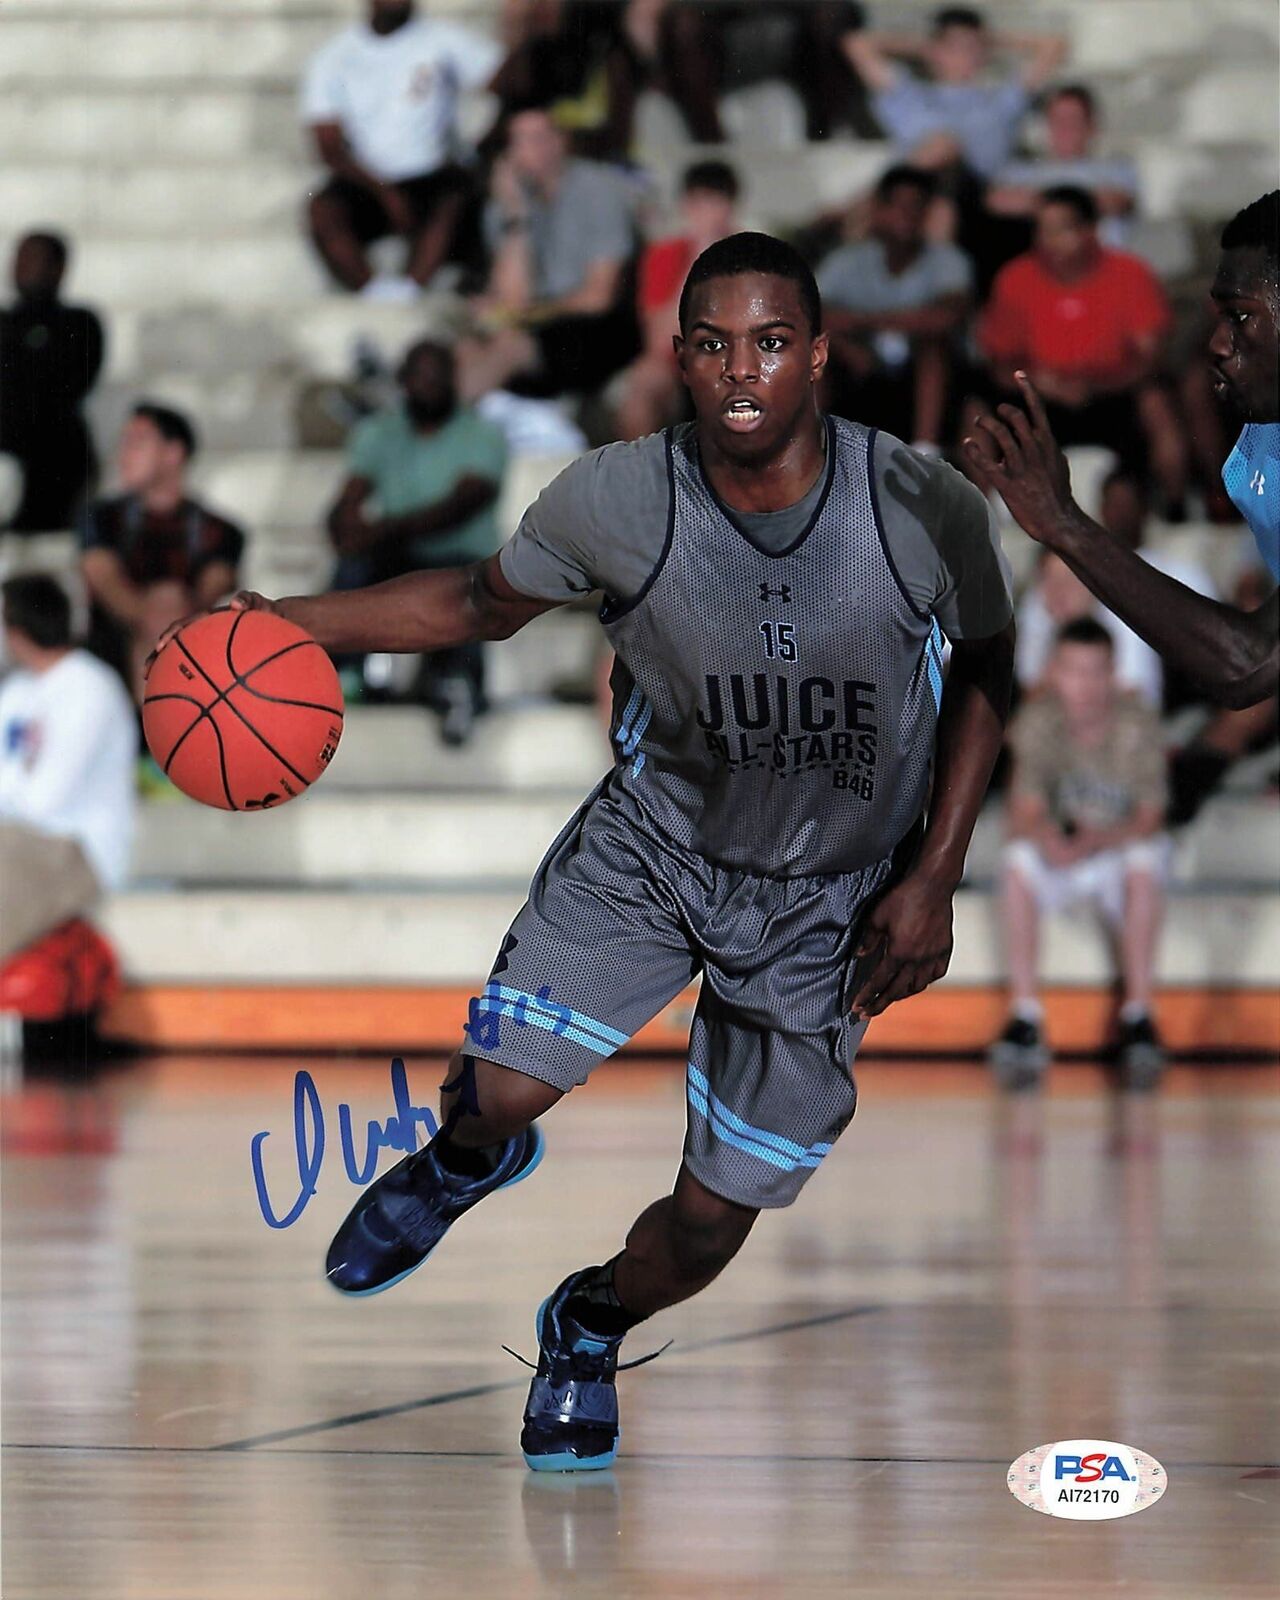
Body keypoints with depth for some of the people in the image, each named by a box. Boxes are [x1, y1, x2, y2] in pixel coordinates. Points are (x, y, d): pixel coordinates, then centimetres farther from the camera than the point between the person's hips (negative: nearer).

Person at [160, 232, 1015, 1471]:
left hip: (826, 901, 0)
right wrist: (296, 623, -11)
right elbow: (483, 602, 1)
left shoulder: (928, 508, -22)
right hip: (651, 842, 0)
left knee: (711, 1223, 1)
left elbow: (983, 673, -3)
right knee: (502, 1082, -16)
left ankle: (590, 1328, 39)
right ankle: (467, 1160, 26)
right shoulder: (617, 500, -20)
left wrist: (935, 878, -8)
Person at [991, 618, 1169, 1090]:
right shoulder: (1038, 720, -13)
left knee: (1144, 860, -33)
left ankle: (1138, 1012, -30)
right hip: (1059, 856, 1)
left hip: (1119, 848, -1)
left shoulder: (1137, 724, -16)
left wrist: (1097, 840, -35)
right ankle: (1025, 1013, -30)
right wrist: (1046, 837, -39)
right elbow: (1024, 814, -15)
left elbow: (1149, 820, -16)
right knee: (1019, 859, -30)